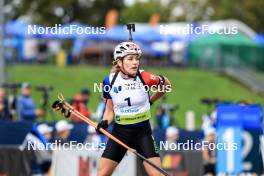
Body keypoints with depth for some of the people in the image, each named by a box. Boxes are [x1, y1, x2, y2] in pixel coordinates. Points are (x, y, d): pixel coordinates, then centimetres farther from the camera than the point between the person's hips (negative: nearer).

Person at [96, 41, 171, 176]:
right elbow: (109, 110, 4)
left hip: (142, 132, -2)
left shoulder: (145, 78, -13)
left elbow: (166, 85, 7)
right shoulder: (109, 81, -7)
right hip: (119, 132, 2)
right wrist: (104, 122, -15)